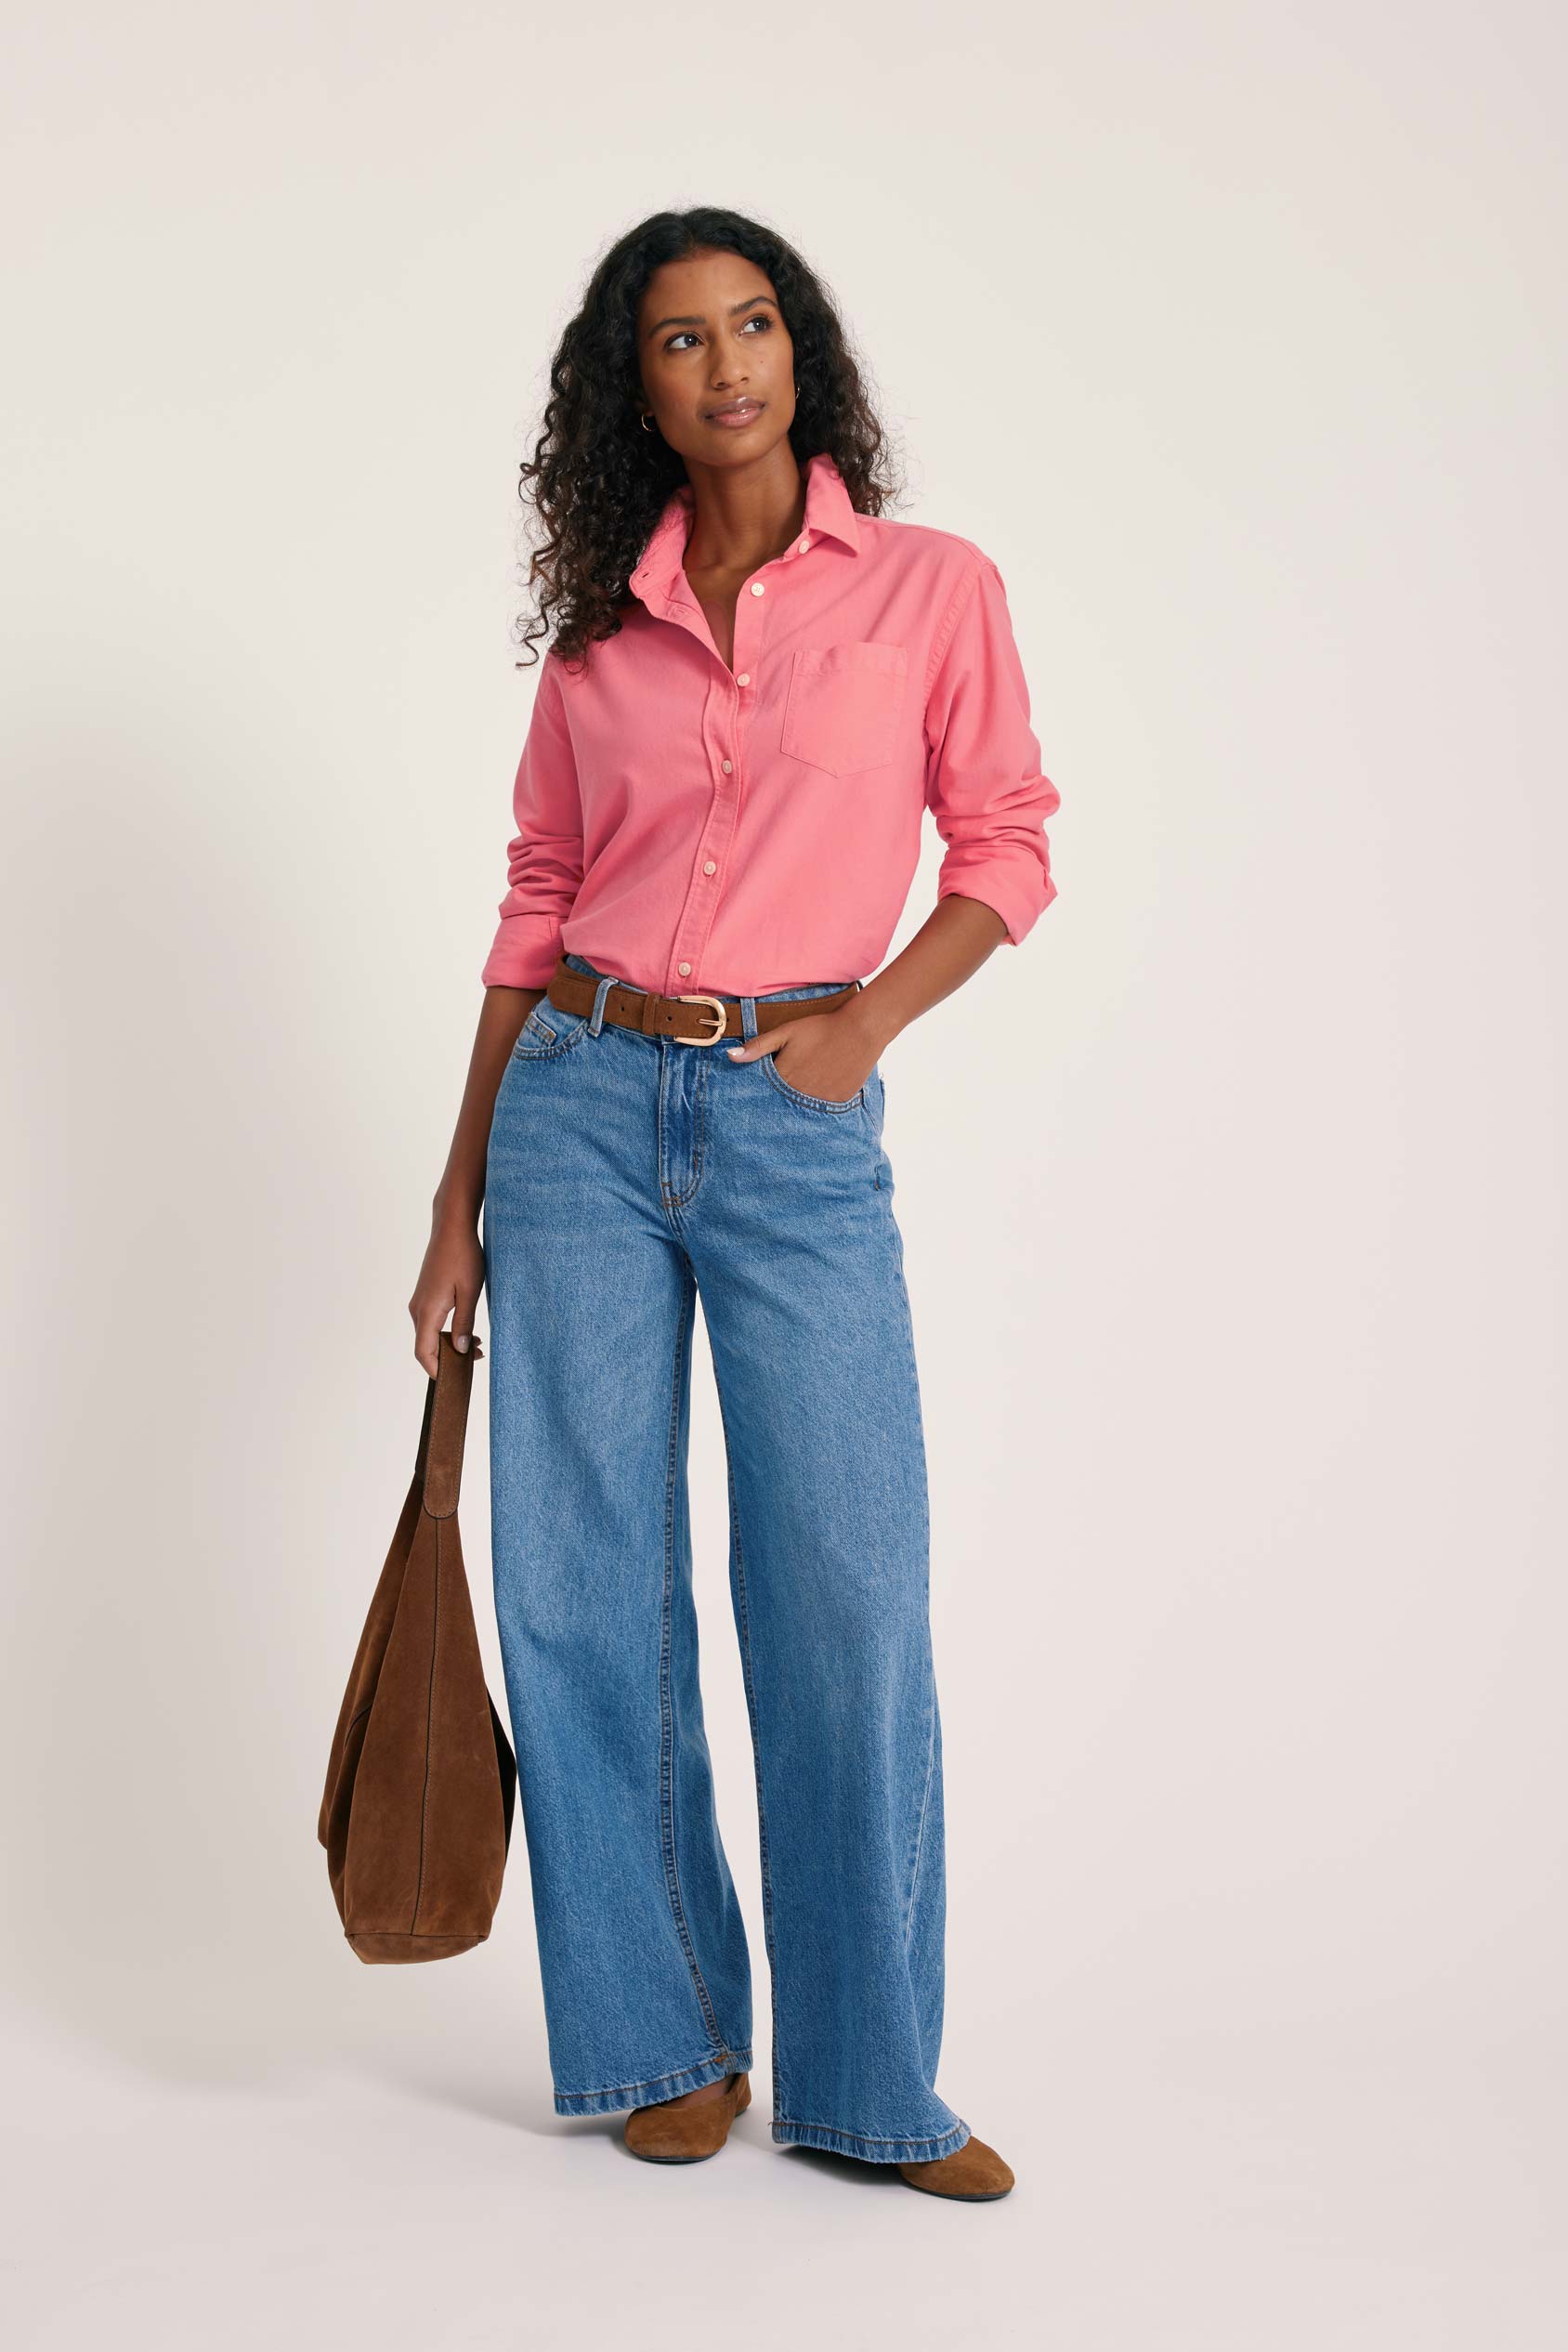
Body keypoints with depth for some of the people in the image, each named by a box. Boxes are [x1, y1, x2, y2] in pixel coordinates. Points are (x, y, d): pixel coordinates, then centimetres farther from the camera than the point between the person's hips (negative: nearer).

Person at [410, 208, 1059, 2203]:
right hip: (580, 1111, 2)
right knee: (586, 1588, 3)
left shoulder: (931, 588, 3)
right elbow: (536, 908, 11)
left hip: (800, 1134, -2)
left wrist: (875, 1012, -10)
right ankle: (662, 2041, 19)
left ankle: (867, 2081, 11)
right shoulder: (600, 629, 8)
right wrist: (459, 1198, 9)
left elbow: (1006, 849, 7)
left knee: (848, 1595, -4)